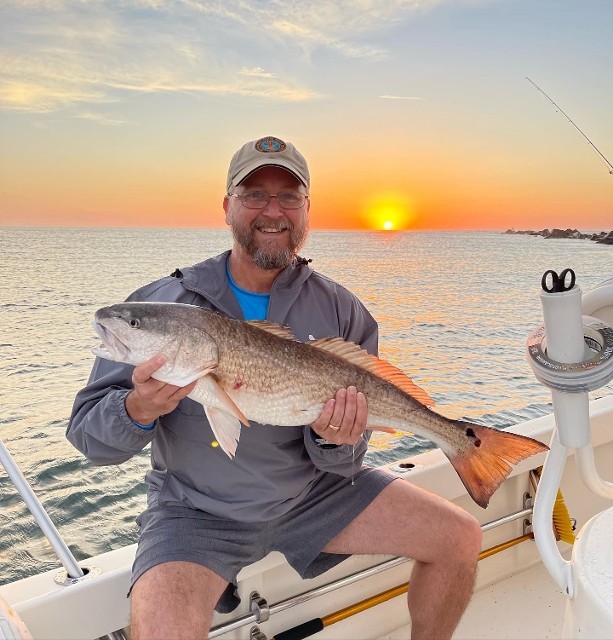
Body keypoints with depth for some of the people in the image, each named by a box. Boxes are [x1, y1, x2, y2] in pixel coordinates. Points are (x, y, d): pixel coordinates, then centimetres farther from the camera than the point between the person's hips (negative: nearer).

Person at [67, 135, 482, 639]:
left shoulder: (342, 311, -4)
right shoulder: (163, 305, -11)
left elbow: (344, 461, -2)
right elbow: (88, 434, -9)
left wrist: (333, 441, -25)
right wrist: (139, 410, -31)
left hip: (313, 489, 3)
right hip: (199, 509, -2)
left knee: (461, 539, -4)